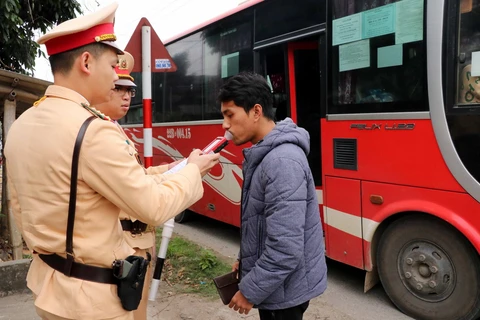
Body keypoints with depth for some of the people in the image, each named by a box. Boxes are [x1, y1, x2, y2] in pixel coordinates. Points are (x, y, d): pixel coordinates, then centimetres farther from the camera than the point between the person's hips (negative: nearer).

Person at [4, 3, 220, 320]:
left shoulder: (21, 125, 2)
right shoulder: (93, 131, -26)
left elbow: (19, 206, 11)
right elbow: (154, 206, -20)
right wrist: (193, 171, -4)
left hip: (47, 281, 8)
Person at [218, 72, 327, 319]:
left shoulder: (282, 161, -27)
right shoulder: (265, 154, 4)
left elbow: (285, 248, -29)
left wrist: (250, 290, -18)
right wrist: (246, 260, 13)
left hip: (284, 288, -9)